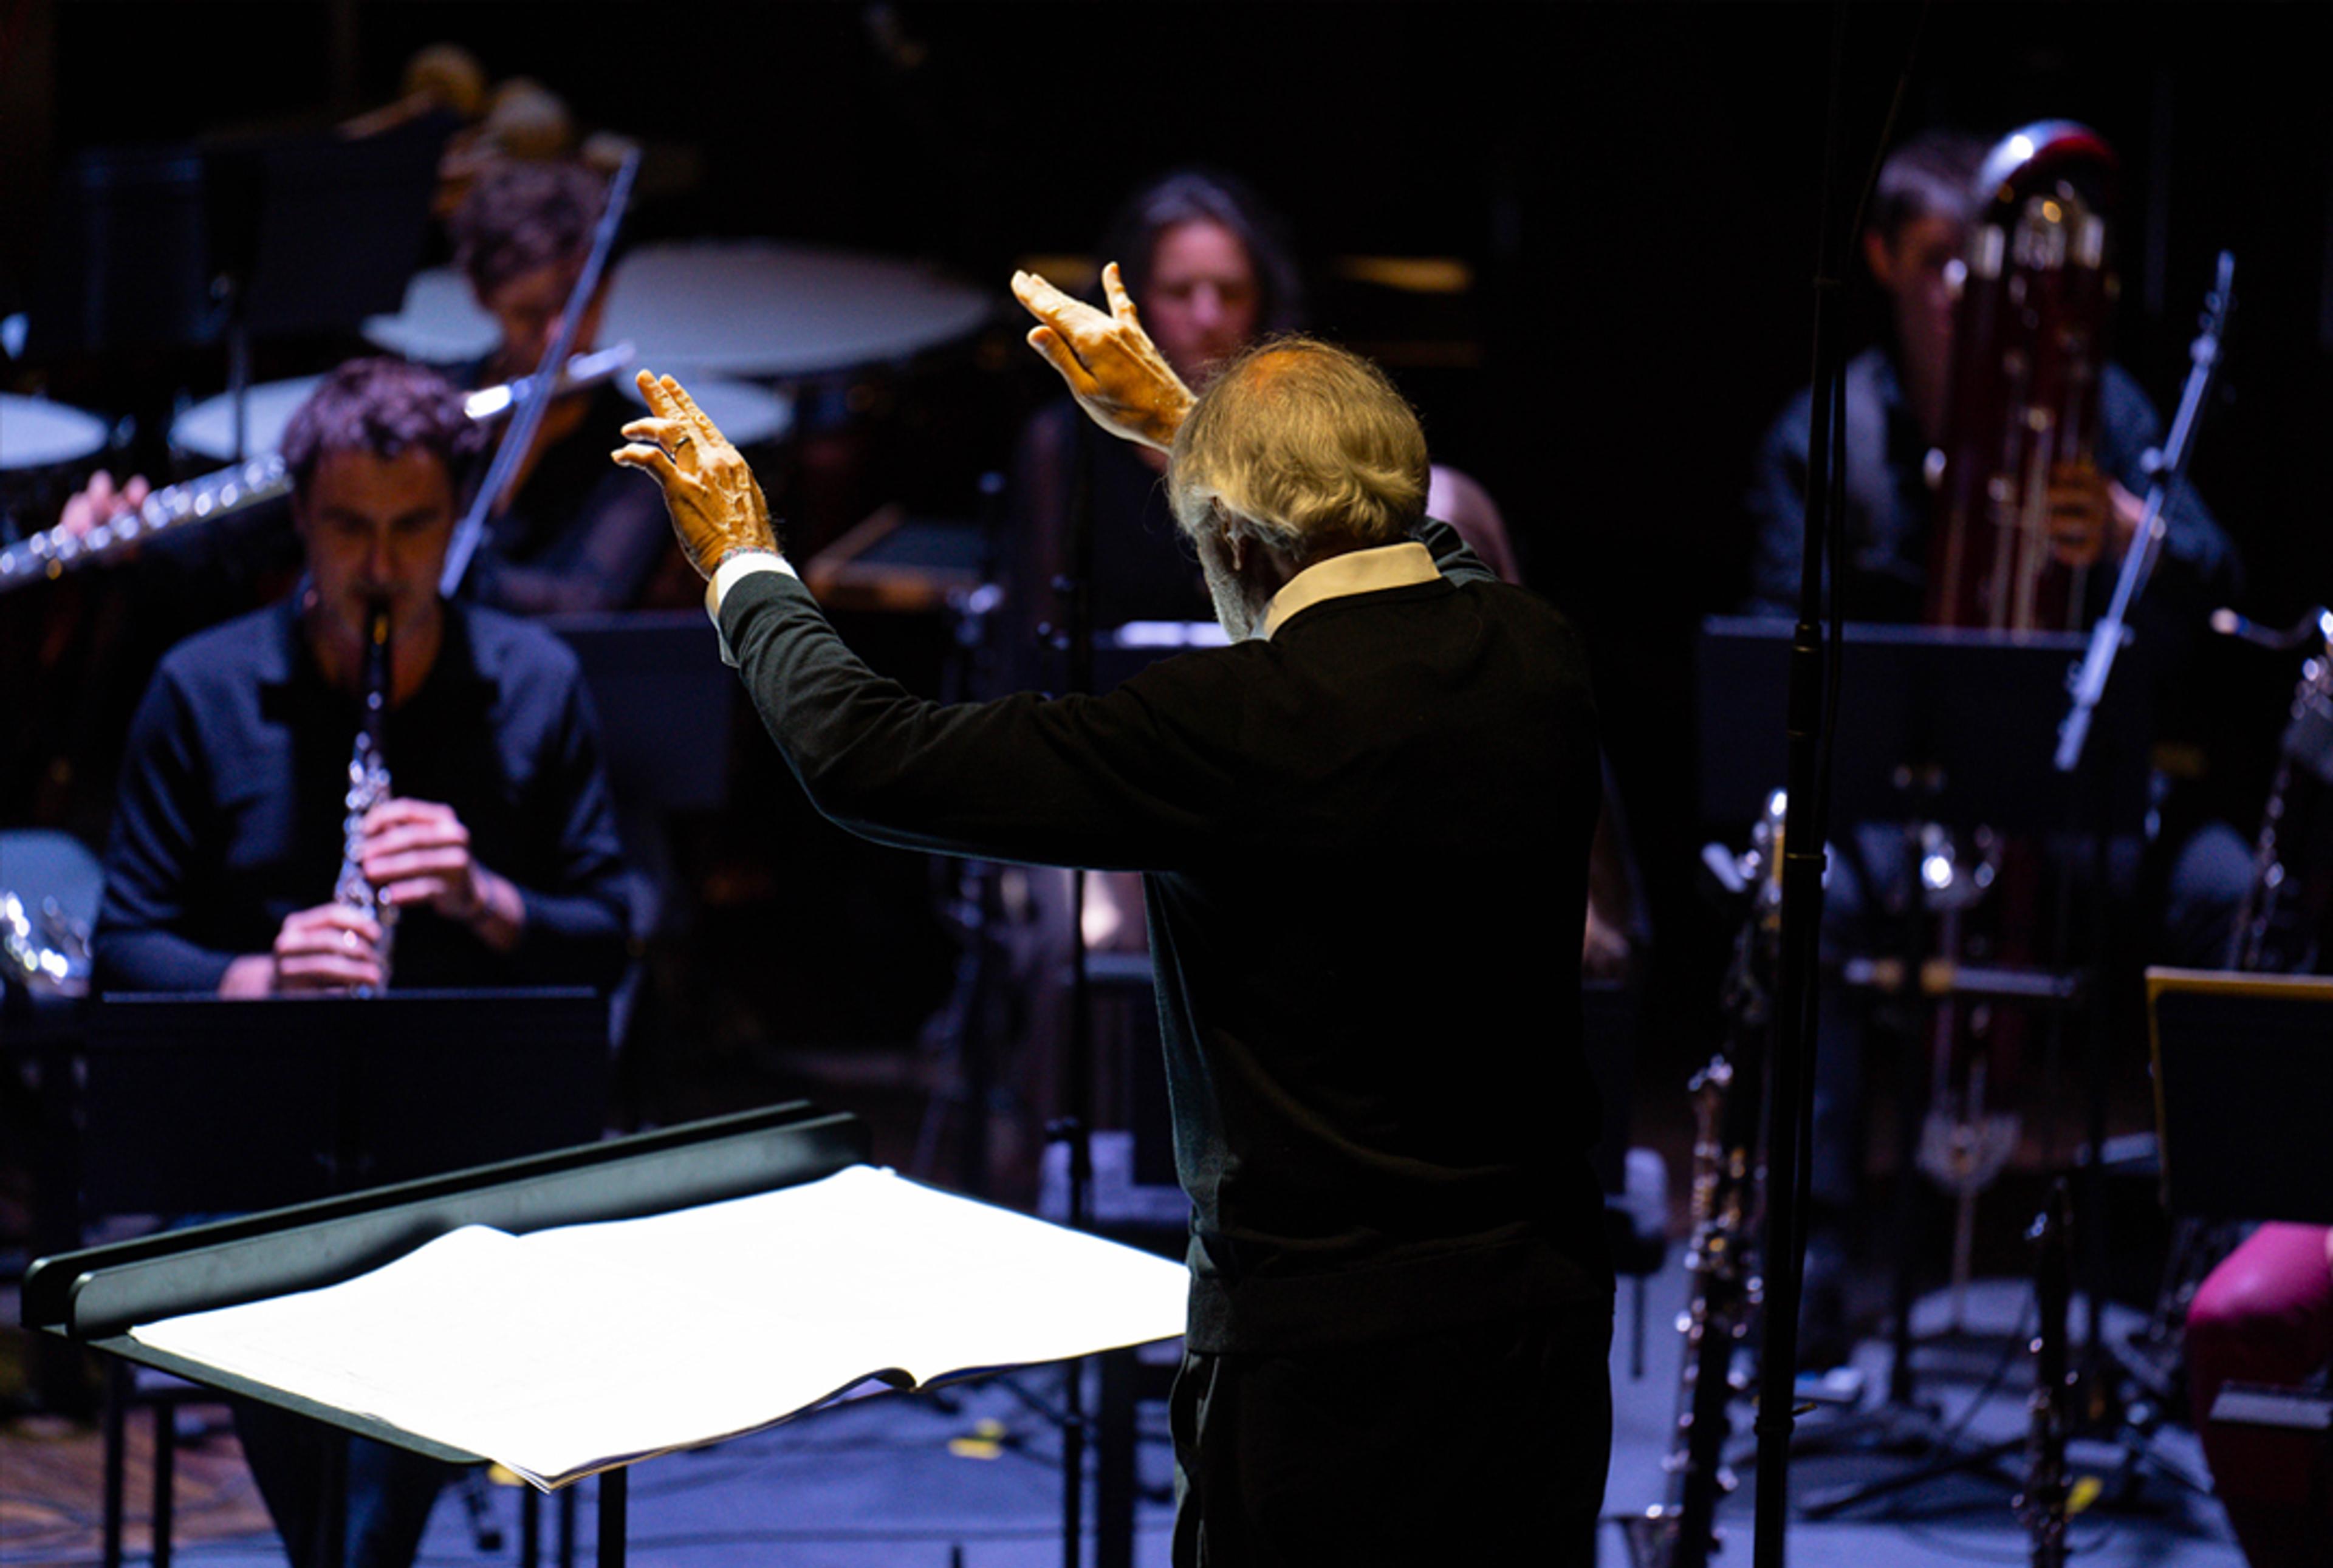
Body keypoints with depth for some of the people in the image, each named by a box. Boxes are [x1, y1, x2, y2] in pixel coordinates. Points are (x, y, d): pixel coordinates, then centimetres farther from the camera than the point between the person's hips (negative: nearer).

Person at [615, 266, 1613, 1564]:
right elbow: (1404, 561, 26)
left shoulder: (1240, 724, -19)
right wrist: (1177, 418, 36)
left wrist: (743, 565, 5)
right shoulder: (1536, 656, 0)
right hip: (1549, 1312, 7)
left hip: (1331, 1350, -7)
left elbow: (868, 757, -13)